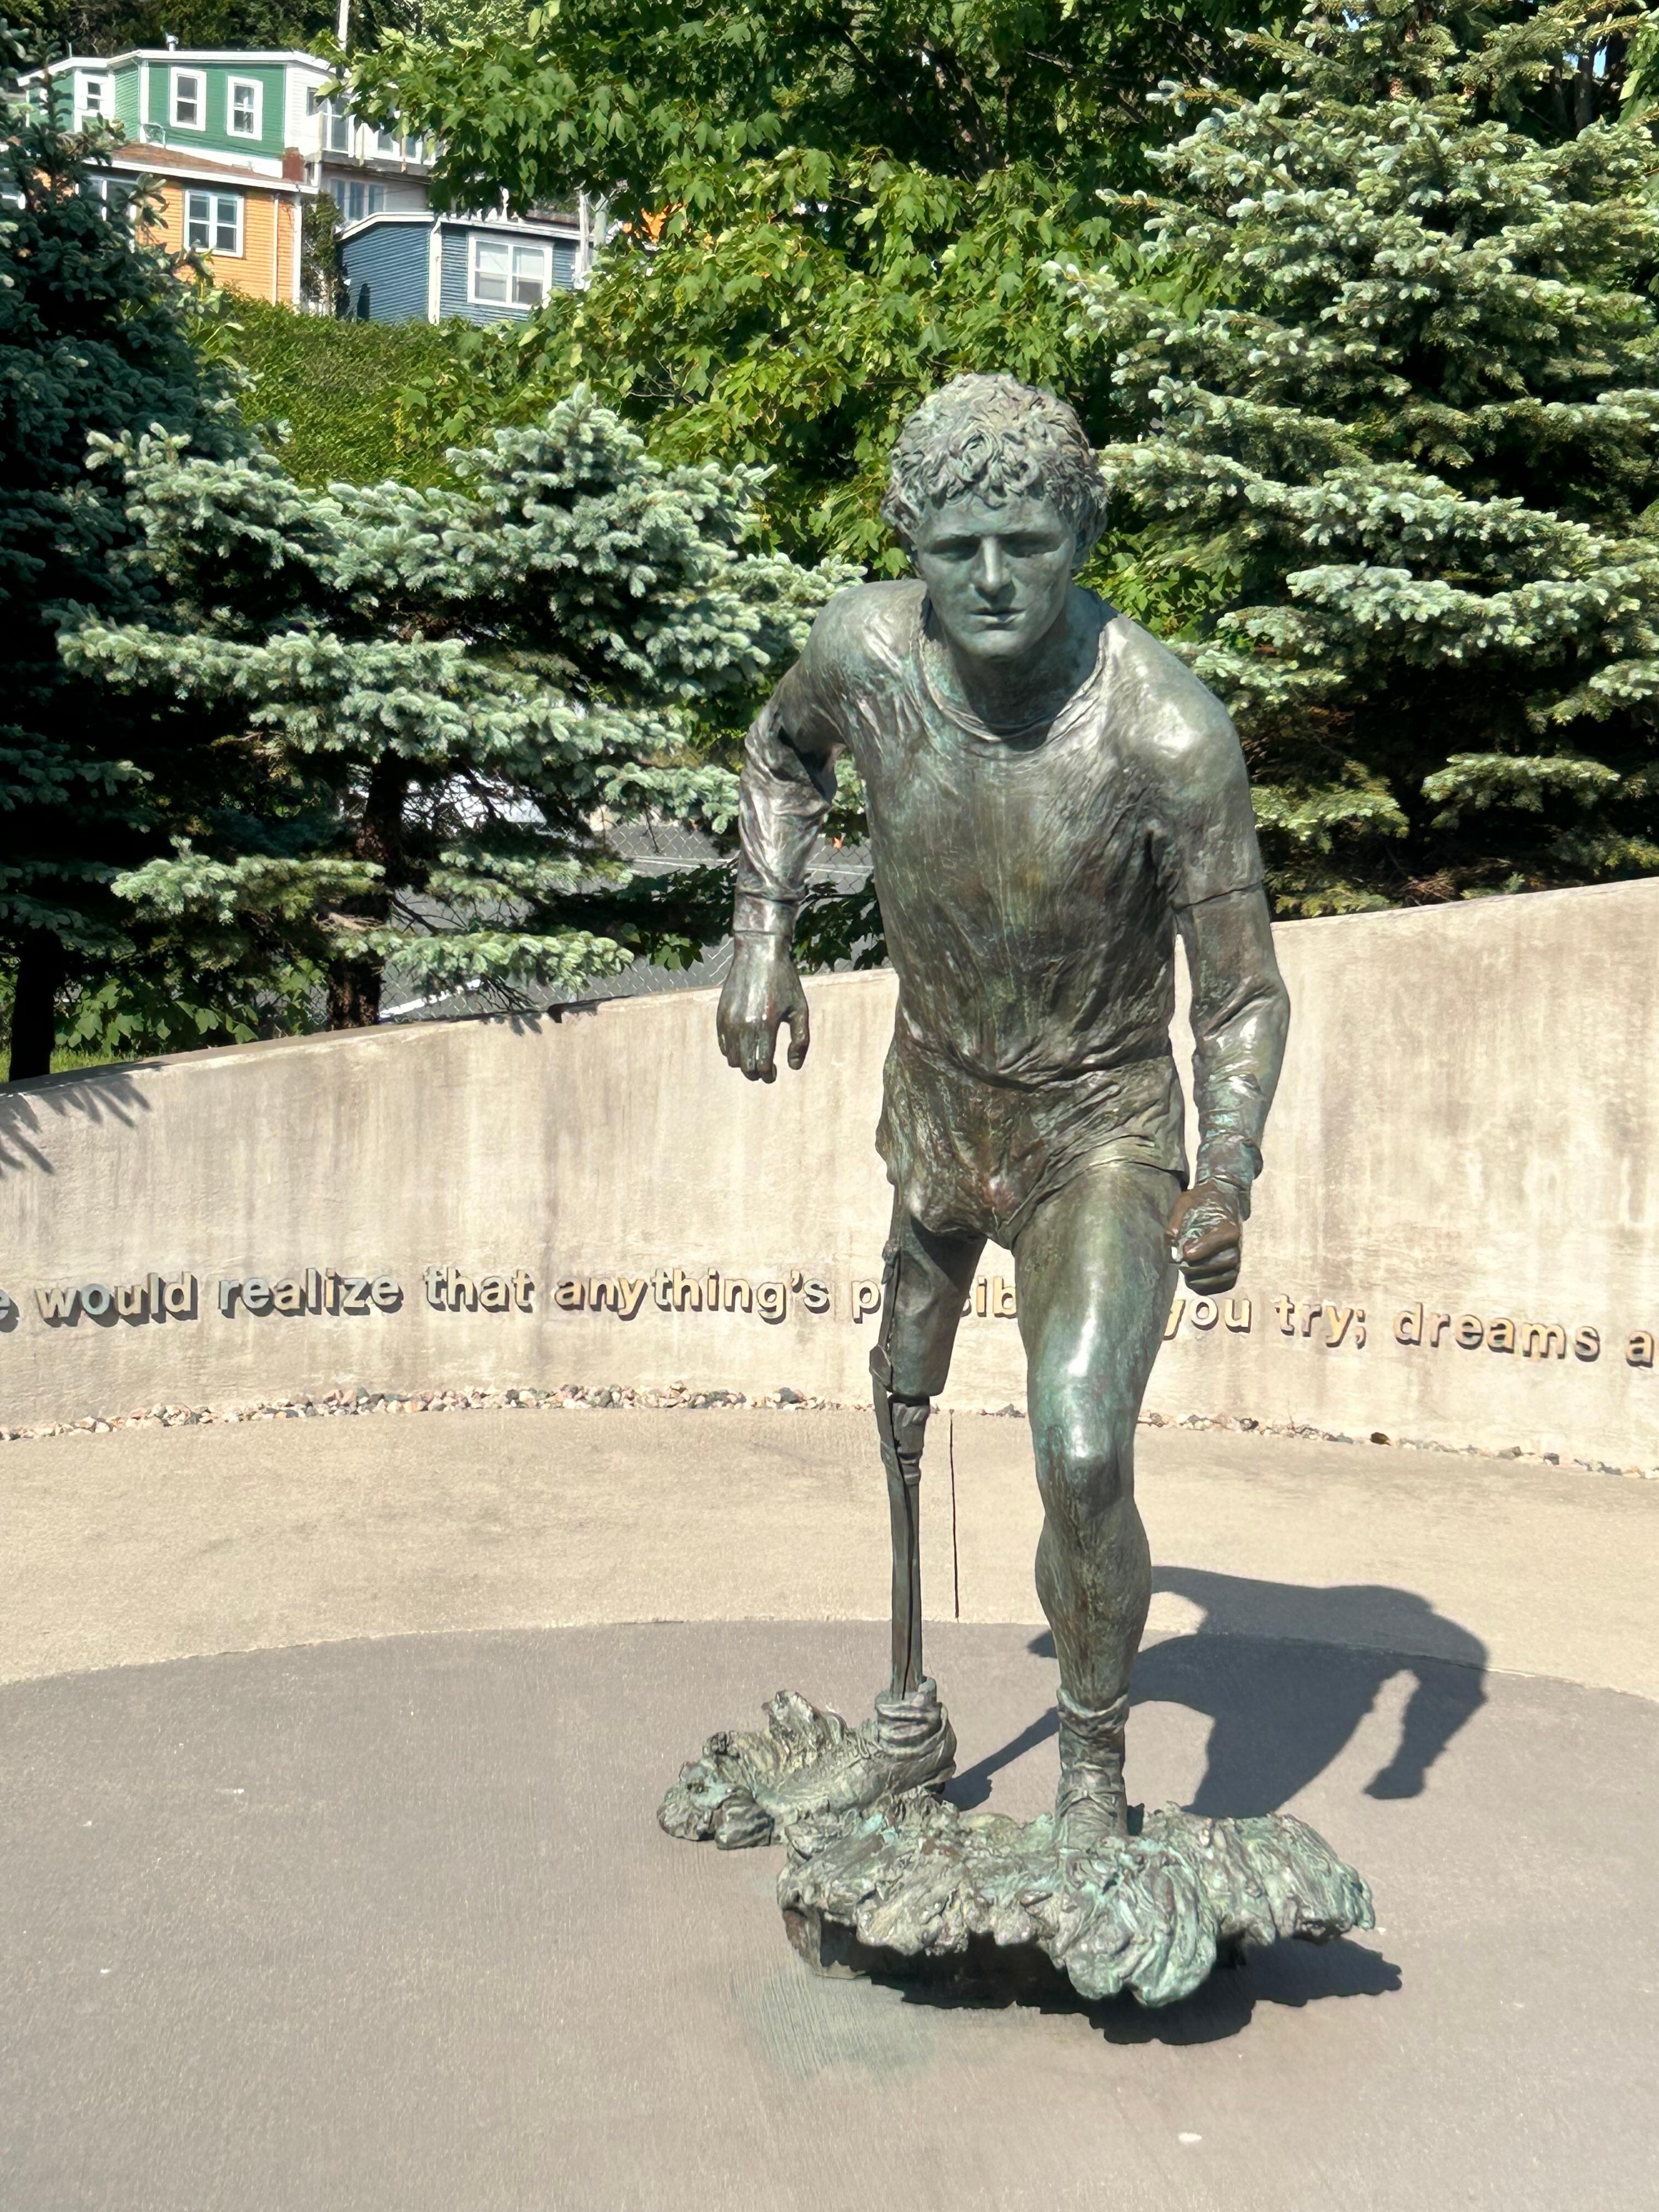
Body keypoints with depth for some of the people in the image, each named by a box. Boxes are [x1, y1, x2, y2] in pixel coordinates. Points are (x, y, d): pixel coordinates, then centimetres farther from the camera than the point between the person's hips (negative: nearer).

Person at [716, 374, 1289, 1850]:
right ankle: (910, 1724, 46)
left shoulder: (1170, 735, -28)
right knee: (904, 1412, 21)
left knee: (1082, 1462, -22)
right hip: (935, 1091, 5)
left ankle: (1095, 1784, 7)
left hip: (1104, 1129, -5)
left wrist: (1228, 1176, -33)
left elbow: (1241, 990, -18)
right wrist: (764, 935, -2)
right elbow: (784, 748, 8)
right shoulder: (865, 646, -17)